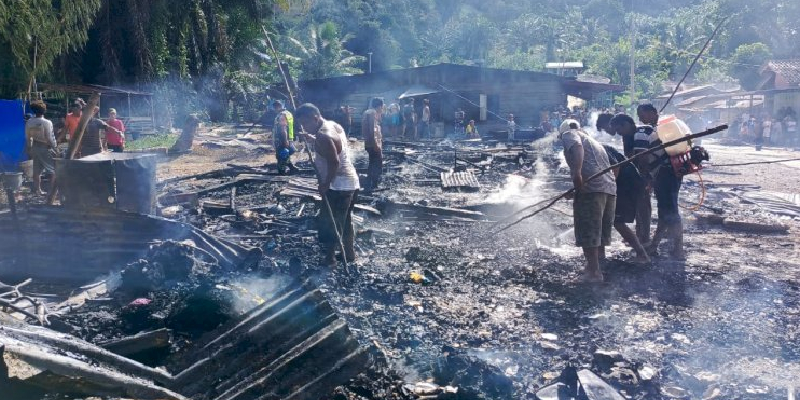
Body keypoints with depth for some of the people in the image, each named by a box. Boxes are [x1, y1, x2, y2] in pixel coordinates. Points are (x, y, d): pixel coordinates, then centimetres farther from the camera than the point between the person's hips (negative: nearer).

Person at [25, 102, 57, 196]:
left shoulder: (29, 122, -1)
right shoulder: (47, 123, -19)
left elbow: (28, 138, 5)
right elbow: (49, 139, -19)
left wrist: (29, 149, 17)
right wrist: (55, 147, -5)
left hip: (35, 147, 6)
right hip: (46, 148, -6)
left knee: (37, 171, 14)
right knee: (55, 169, 5)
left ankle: (38, 190, 23)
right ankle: (52, 190, 1)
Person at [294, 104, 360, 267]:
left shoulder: (323, 136, -23)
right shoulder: (334, 125, 7)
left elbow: (334, 162, -28)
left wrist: (325, 184, -18)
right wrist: (313, 140, 13)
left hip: (338, 186, -10)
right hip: (351, 182, 10)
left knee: (329, 222, 4)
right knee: (346, 220, 21)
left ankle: (330, 258, 14)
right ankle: (350, 253, 32)